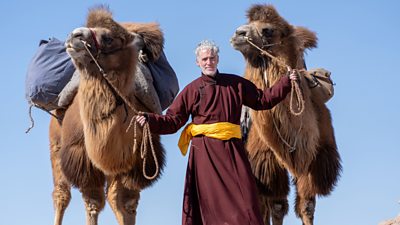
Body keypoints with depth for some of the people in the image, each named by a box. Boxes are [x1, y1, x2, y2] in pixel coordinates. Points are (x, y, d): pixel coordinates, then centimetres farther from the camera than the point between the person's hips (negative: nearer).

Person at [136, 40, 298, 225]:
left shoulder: (235, 84, 13)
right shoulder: (191, 90, 7)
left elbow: (263, 99, 19)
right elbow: (173, 120, 5)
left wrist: (286, 82, 13)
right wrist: (150, 120, -11)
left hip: (232, 149, 2)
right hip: (204, 151, -1)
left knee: (244, 195, -6)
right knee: (209, 199, -4)